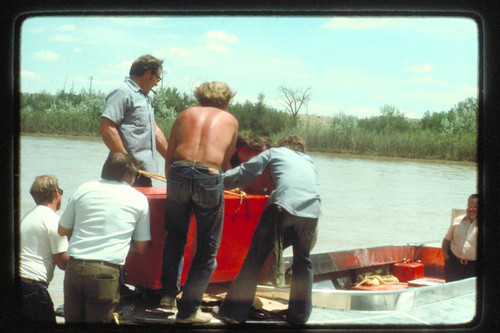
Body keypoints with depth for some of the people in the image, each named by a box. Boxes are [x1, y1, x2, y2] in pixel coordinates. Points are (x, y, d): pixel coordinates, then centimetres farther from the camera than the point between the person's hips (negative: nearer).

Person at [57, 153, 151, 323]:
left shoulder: (83, 189, 12)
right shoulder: (139, 199, 7)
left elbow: (62, 230, 20)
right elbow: (142, 248, 11)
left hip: (75, 268, 3)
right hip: (107, 270, -2)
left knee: (73, 320, 15)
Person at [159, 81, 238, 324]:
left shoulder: (185, 115, 22)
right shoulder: (229, 120, 20)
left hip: (179, 171, 2)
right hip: (210, 177, -2)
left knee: (175, 236, 23)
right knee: (207, 247, 8)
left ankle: (168, 293, 18)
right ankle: (188, 310, 7)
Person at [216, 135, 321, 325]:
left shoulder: (275, 152, 24)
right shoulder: (309, 162, 35)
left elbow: (244, 173, 17)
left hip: (283, 206, -4)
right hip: (311, 212, 4)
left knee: (255, 257, 4)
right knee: (303, 260, 23)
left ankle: (235, 311, 2)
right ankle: (300, 313, 24)